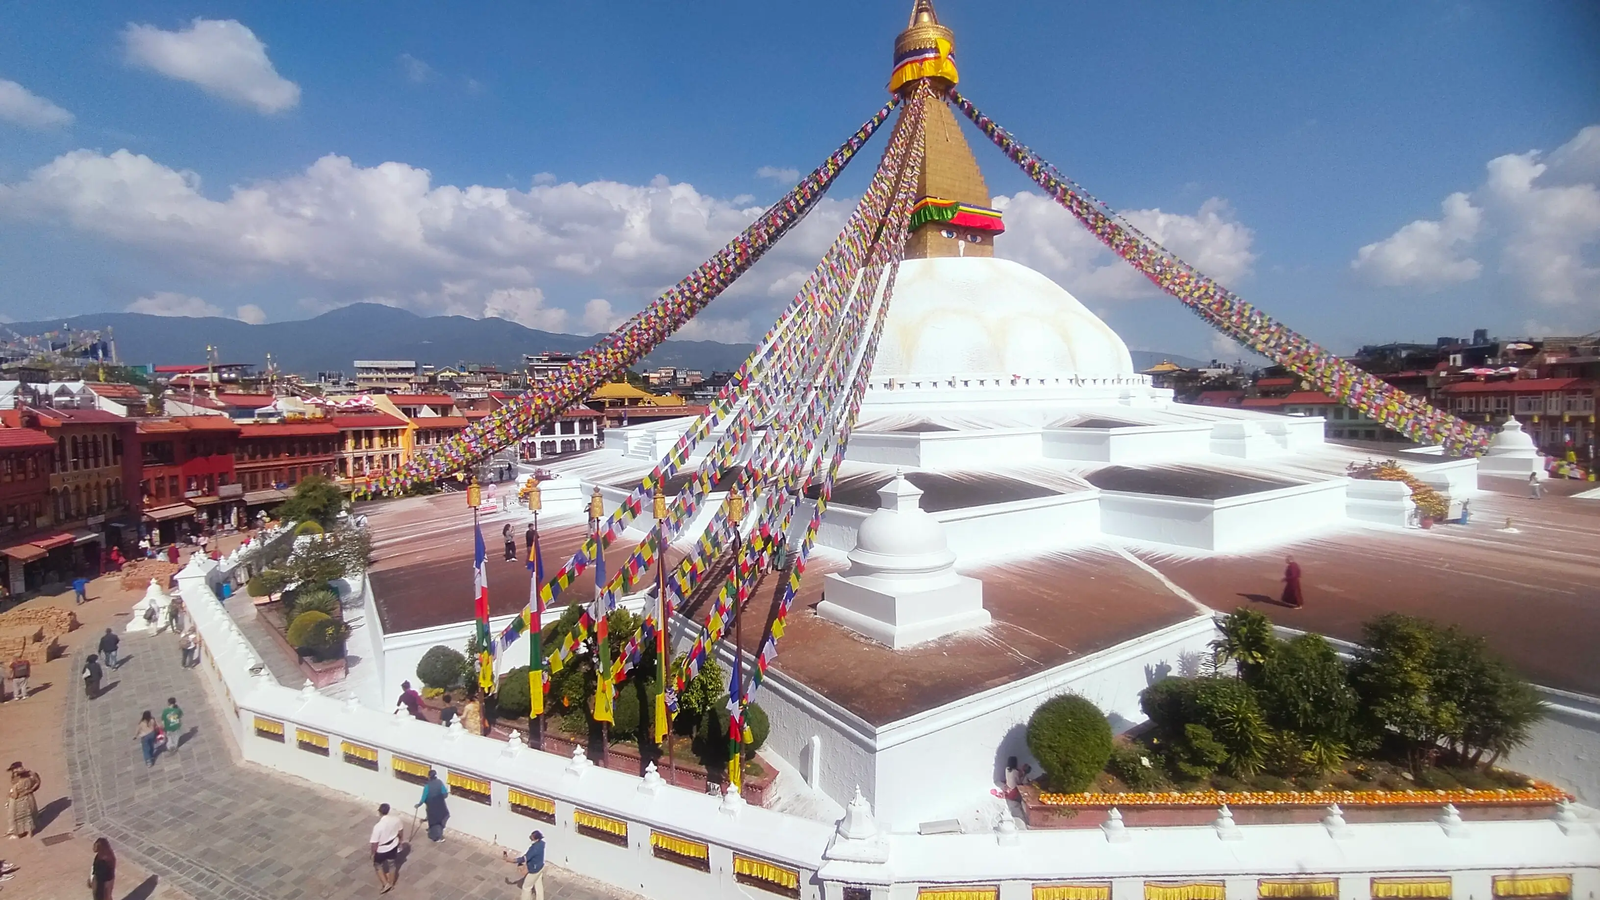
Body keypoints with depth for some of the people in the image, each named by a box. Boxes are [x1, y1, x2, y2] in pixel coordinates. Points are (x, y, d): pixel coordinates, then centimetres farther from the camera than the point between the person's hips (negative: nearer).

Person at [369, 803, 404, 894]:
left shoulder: (378, 826, -32)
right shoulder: (396, 819, -18)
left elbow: (375, 844, -23)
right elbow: (401, 833, -2)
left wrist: (372, 854, -4)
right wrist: (399, 843, 16)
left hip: (381, 850, -4)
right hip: (393, 846, 4)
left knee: (377, 865, 26)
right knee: (392, 865, 25)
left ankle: (386, 884, 27)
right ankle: (391, 884, 44)